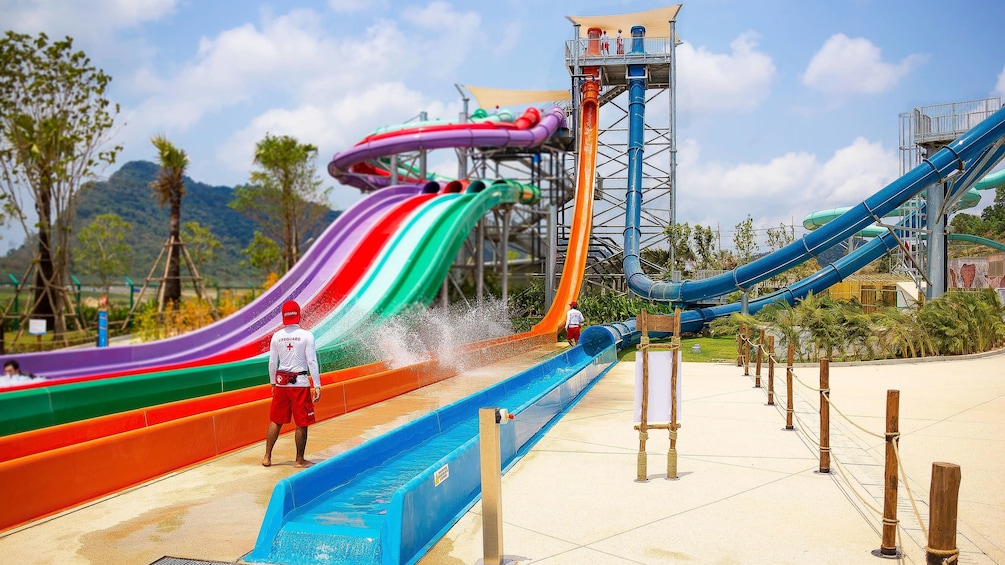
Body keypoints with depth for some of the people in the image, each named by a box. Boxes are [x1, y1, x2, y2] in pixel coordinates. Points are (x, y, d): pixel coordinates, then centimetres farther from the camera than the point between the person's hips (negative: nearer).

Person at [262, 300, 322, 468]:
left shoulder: (277, 336, 1)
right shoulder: (306, 335, -8)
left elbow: (272, 363, 6)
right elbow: (312, 362, -10)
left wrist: (273, 383, 18)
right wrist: (317, 386, -7)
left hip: (281, 383, 4)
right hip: (300, 383, -4)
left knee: (276, 421, 15)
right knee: (301, 423, 5)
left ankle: (267, 457, 20)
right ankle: (300, 460, 12)